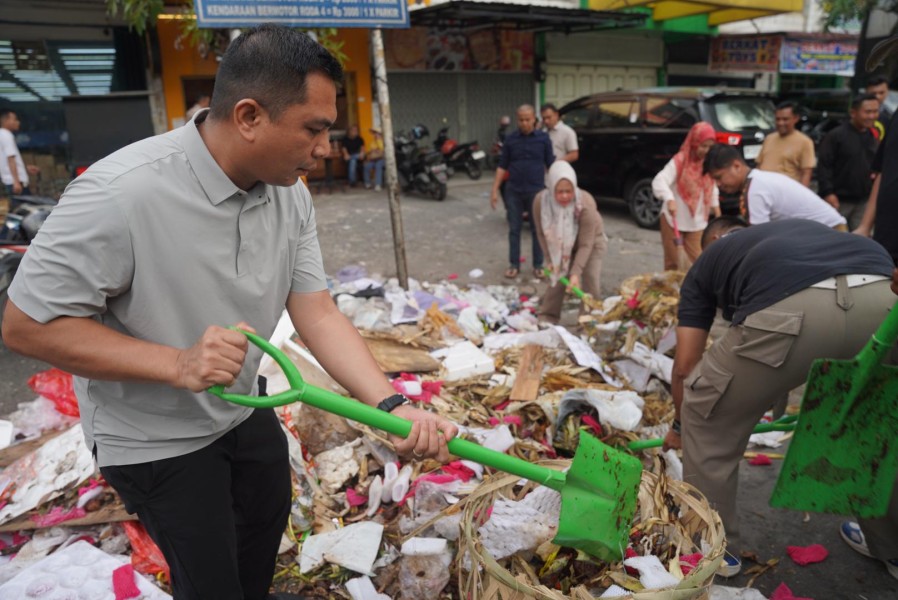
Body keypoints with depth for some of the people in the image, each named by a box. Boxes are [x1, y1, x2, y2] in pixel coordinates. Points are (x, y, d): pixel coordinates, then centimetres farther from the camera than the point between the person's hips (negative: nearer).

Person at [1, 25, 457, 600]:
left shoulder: (291, 193, -12)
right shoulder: (120, 193, -32)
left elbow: (317, 313, -13)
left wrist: (394, 405, -25)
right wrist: (177, 364, -35)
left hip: (243, 408, 7)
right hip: (154, 437, -6)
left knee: (269, 512, 28)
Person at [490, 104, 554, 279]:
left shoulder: (543, 138, 0)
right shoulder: (510, 139, 2)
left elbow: (551, 165, 4)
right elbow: (502, 166, 5)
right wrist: (495, 190, -1)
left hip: (536, 191, -1)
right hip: (514, 191, 1)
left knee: (538, 230, 6)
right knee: (514, 229, 7)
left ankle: (538, 266, 16)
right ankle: (514, 265, 17)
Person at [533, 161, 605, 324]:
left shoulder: (586, 203, -38)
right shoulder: (540, 201, -29)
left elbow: (585, 244, -33)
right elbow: (542, 233, -12)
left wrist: (575, 273, -37)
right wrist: (551, 260, -15)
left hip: (592, 240, -2)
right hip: (562, 244, 3)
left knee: (591, 280, -11)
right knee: (557, 277, 0)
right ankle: (547, 318, 15)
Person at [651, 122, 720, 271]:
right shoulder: (680, 160, -11)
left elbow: (712, 192, 16)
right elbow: (660, 181, -25)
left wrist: (718, 217, 15)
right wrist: (669, 199, -42)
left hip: (697, 223, 4)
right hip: (673, 220, -4)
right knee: (672, 261, 5)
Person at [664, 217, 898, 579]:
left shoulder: (706, 261, 31)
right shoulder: (803, 228, 43)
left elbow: (685, 366, 26)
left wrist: (680, 425, 45)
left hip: (790, 309, -5)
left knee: (707, 421, 21)